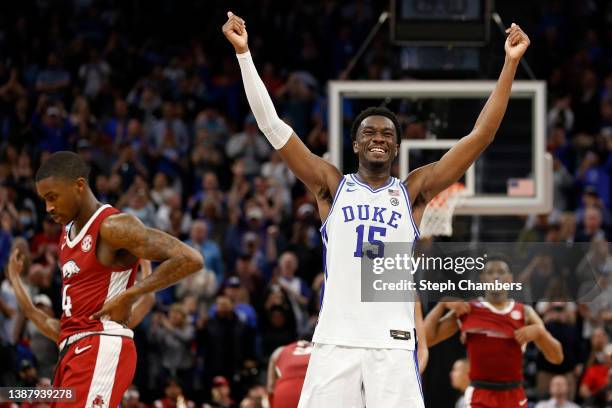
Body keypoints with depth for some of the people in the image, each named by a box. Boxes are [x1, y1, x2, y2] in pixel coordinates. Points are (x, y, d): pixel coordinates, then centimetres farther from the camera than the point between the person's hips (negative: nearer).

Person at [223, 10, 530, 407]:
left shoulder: (413, 191, 11)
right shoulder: (332, 186, 11)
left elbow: (481, 135, 6)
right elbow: (273, 126, 5)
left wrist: (511, 62, 0)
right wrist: (243, 52, -1)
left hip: (394, 343, 0)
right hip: (335, 340, 0)